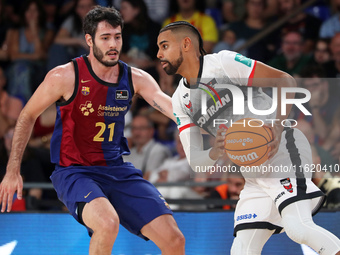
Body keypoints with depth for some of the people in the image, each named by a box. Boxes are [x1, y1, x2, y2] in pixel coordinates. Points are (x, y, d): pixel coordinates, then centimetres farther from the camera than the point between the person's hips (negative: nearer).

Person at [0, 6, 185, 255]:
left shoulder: (135, 78, -1)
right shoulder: (65, 77, -12)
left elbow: (171, 106, -12)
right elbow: (27, 116, 1)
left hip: (118, 169, 5)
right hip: (75, 172, -5)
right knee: (108, 223, -36)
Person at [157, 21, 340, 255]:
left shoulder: (223, 62, -4)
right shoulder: (180, 101, 15)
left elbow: (286, 81, -7)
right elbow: (194, 161, 7)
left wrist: (278, 127, -22)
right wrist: (215, 152, -17)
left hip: (284, 149, -8)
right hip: (254, 176, 8)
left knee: (298, 228, -30)